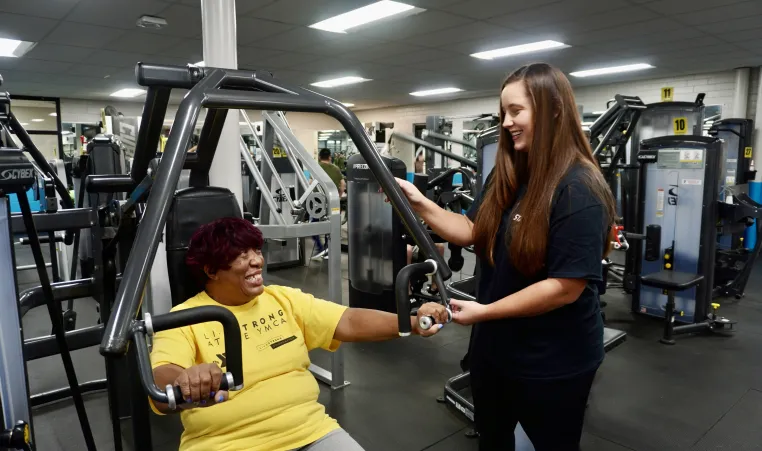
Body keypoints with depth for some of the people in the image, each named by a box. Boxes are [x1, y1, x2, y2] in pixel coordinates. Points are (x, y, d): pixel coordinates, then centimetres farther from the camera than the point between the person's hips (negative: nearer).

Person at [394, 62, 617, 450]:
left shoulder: (579, 191, -23)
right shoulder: (507, 176, 0)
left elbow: (566, 287, -25)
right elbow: (472, 232, 4)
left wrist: (484, 311, -23)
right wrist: (420, 203, -8)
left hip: (553, 361, -7)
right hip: (494, 344, 7)